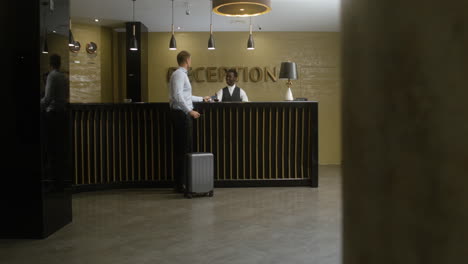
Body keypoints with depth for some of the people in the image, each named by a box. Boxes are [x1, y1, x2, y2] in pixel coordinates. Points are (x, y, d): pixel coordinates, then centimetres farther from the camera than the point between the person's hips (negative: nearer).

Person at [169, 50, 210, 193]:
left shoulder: (182, 74, 21)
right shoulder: (179, 74, -11)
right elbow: (177, 96, -21)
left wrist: (202, 99, 40)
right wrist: (190, 111, -23)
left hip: (183, 114, 10)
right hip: (182, 114, -10)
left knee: (181, 149, 10)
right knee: (184, 150, -9)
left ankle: (180, 183, 15)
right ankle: (181, 184, -5)